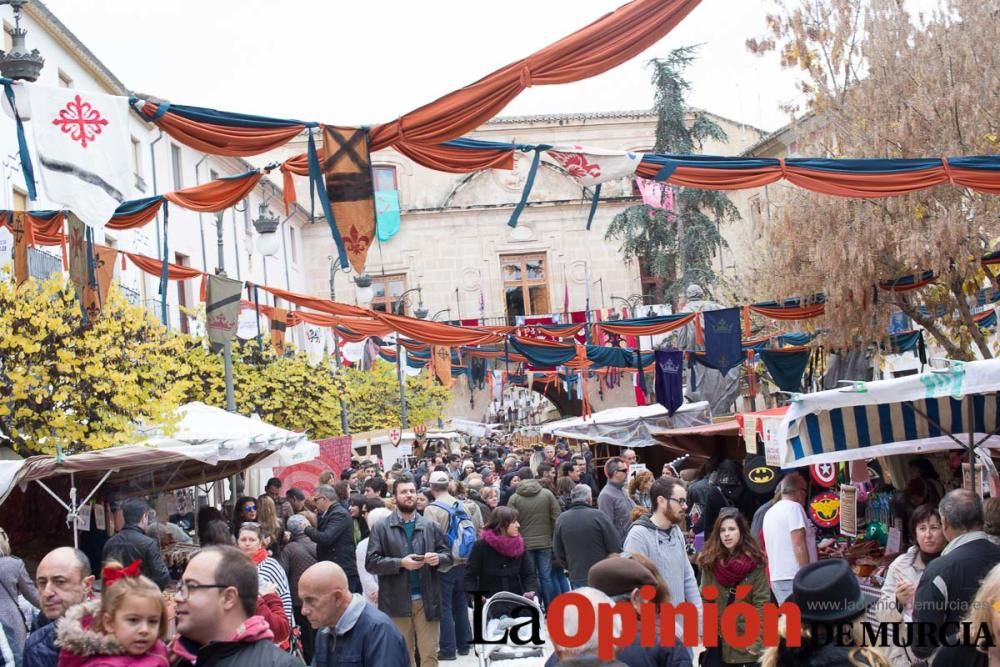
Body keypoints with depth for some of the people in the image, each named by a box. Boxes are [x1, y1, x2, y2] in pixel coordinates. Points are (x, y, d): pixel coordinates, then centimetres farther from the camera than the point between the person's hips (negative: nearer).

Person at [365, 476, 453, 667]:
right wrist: (400, 563, -18)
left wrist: (438, 559, -13)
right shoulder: (382, 528, 1)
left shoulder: (431, 527, 8)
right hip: (397, 602, -1)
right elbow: (371, 562, -6)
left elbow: (448, 557, 9)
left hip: (427, 600, 1)